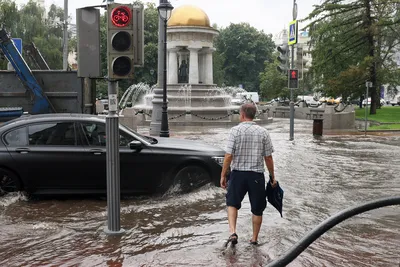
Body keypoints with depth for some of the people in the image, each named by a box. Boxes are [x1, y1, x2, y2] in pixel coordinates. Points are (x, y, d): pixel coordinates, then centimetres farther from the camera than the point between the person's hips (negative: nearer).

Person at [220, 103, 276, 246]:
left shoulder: (235, 130, -7)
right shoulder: (263, 132, -1)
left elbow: (228, 156, -11)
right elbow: (268, 157, 1)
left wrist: (223, 176, -4)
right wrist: (272, 177, 11)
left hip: (238, 173, -1)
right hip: (257, 175, 2)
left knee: (232, 203, 16)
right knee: (257, 209, 15)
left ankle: (232, 232, -3)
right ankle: (254, 239, 25)